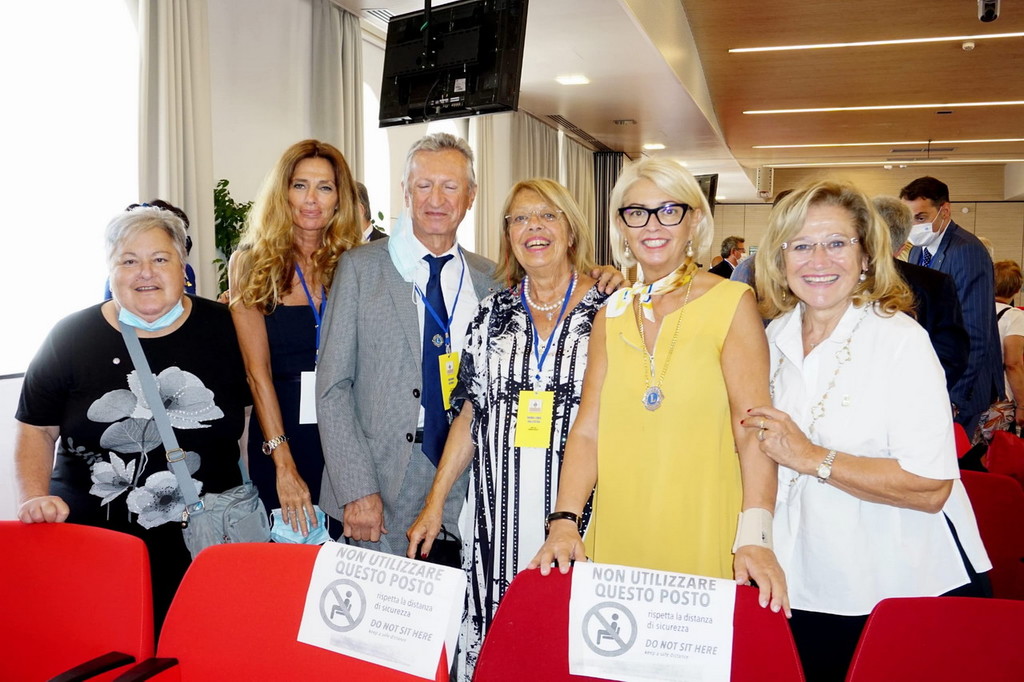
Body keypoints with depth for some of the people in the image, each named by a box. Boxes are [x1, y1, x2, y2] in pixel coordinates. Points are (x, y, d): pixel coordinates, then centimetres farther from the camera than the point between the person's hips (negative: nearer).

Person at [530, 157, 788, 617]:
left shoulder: (731, 303, -4)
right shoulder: (612, 314, 8)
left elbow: (753, 430, -12)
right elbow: (587, 430, 3)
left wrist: (754, 539, -23)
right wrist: (565, 521, -9)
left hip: (704, 541, -3)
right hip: (617, 540, 4)